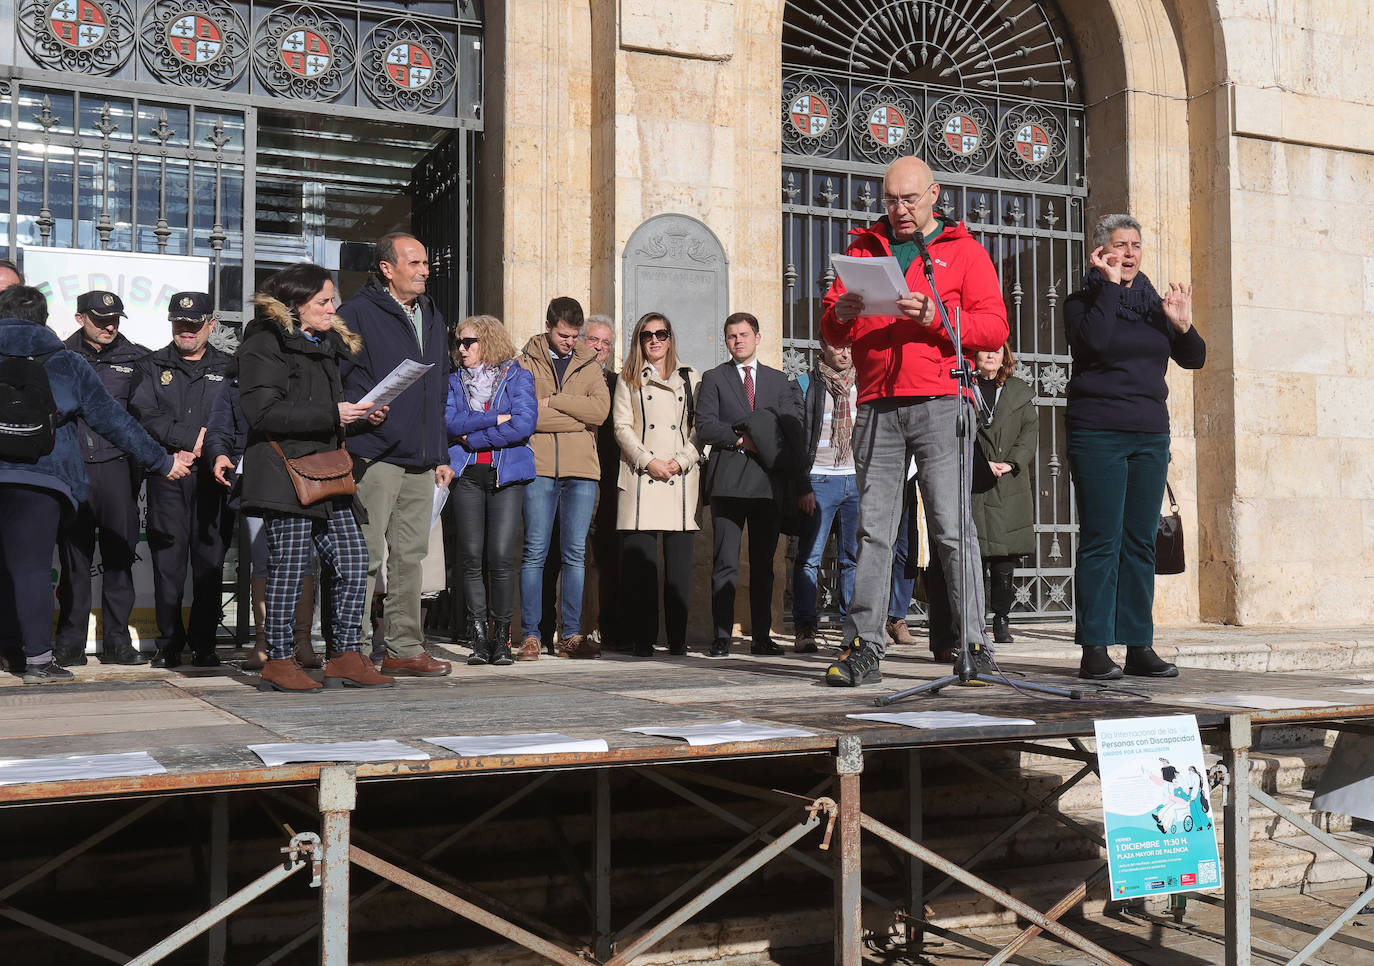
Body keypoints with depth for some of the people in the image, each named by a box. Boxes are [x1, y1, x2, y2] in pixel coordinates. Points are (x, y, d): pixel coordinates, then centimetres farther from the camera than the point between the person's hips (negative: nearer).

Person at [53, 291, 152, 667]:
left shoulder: (136, 359, 9)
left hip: (117, 466, 0)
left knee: (119, 554, 2)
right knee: (73, 555, 2)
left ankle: (116, 640, 10)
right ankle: (70, 644, 10)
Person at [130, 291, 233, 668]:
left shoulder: (229, 368, 14)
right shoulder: (152, 366, 15)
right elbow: (143, 414, 0)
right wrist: (191, 438, -8)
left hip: (212, 474, 0)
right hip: (167, 476, 0)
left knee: (210, 561, 0)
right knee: (168, 559, -1)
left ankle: (204, 644, 7)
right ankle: (169, 644, 7)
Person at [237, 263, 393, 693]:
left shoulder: (327, 344, 22)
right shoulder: (264, 344, -6)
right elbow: (263, 412, -17)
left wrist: (362, 412, 9)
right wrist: (331, 415, -18)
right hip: (284, 470, -8)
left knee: (352, 558, 2)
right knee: (289, 564, -4)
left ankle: (346, 656, 9)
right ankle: (279, 661, 7)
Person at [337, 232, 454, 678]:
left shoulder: (433, 319, 20)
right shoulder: (357, 314, -2)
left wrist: (441, 454, 19)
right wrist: (355, 419, -18)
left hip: (421, 459, 7)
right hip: (374, 457, -7)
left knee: (410, 556, 9)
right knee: (365, 557, -5)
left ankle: (404, 648, 15)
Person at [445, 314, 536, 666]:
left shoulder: (518, 378, 9)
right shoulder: (455, 381, 17)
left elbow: (524, 424, -7)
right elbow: (449, 422, 0)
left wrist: (472, 437, -5)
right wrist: (495, 419, -8)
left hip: (506, 474, -2)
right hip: (467, 475, 2)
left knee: (501, 555, -11)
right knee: (471, 556, -3)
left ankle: (501, 637, -1)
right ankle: (479, 639, 2)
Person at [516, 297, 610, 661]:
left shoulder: (589, 365, 16)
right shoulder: (525, 364, 7)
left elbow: (600, 409, -2)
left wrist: (552, 402, -5)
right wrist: (577, 416, -4)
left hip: (581, 470, 3)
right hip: (538, 469, -2)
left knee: (575, 554, 3)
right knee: (535, 552, -3)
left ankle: (571, 634, 9)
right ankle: (530, 635, 2)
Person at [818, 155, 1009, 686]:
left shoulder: (965, 250, 11)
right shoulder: (864, 248, 21)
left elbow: (994, 327, 0)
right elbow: (830, 331, 19)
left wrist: (934, 317, -14)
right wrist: (841, 314, -4)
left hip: (939, 403, -3)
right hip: (876, 407, 3)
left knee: (952, 528, -6)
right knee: (872, 529, 1)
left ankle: (974, 646, -1)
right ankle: (864, 648, 3)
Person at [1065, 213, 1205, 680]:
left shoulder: (1154, 303, 16)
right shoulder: (1082, 302, 2)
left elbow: (1194, 359, 13)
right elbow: (1095, 340, -19)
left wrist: (1183, 326, -5)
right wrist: (1110, 284, -12)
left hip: (1150, 435, 5)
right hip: (1097, 434, -5)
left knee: (1141, 540, 4)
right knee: (1101, 539, -7)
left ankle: (1139, 646, 8)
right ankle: (1094, 649, -4)